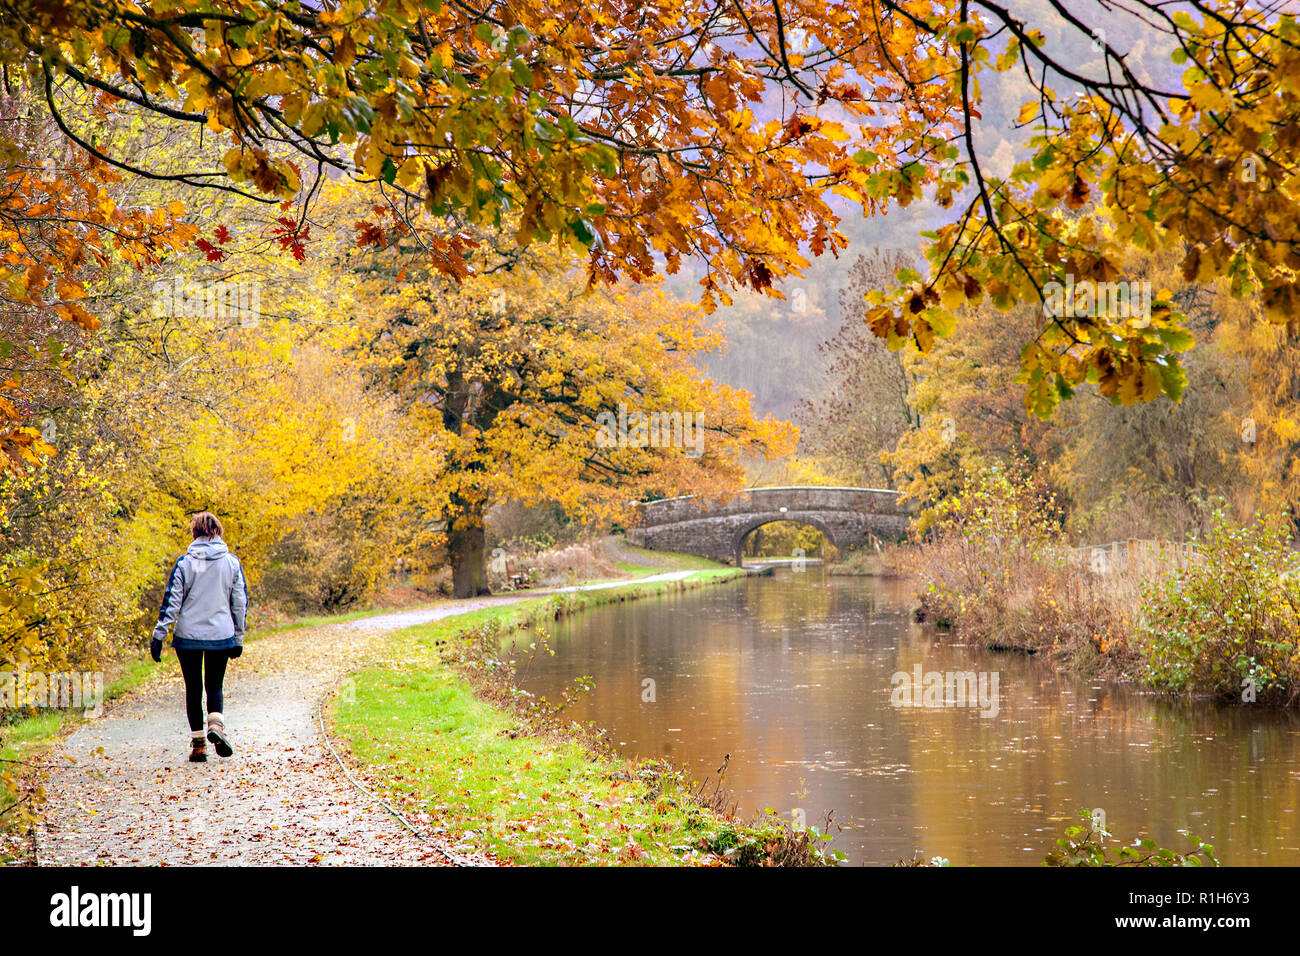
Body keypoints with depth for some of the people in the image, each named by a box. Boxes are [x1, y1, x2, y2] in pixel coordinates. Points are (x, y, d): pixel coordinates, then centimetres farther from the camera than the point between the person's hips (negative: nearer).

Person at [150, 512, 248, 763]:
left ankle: (198, 744, 8)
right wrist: (238, 638, 13)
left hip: (188, 636, -1)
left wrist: (159, 635, -3)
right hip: (221, 635, 1)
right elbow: (240, 603, 5)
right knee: (214, 686, 14)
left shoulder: (184, 563, -5)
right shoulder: (232, 563, 1)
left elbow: (171, 601, -7)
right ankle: (216, 725, -13)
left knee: (193, 688, 9)